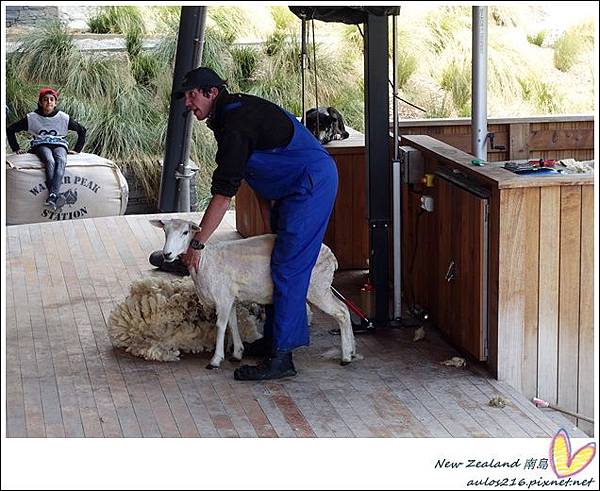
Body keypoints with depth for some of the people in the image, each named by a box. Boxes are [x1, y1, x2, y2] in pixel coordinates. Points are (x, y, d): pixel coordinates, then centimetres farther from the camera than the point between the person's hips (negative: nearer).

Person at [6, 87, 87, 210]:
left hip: (59, 145, 1)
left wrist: (77, 149, 13)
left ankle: (52, 196, -51)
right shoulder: (32, 118, 5)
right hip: (41, 145, 0)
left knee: (61, 161, -36)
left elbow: (82, 131, 19)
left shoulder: (64, 118, 8)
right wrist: (16, 148, 9)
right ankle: (55, 196, -44)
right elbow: (10, 130, 13)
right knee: (50, 161, -36)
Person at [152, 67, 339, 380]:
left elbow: (224, 193, -25)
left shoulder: (237, 123, -22)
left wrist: (197, 243, -22)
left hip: (313, 185, -11)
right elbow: (259, 176, 16)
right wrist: (269, 225, 11)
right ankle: (273, 337, 24)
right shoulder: (230, 116, 12)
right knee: (276, 262, 15)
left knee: (288, 269, -12)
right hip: (295, 188, 11)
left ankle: (281, 358, -11)